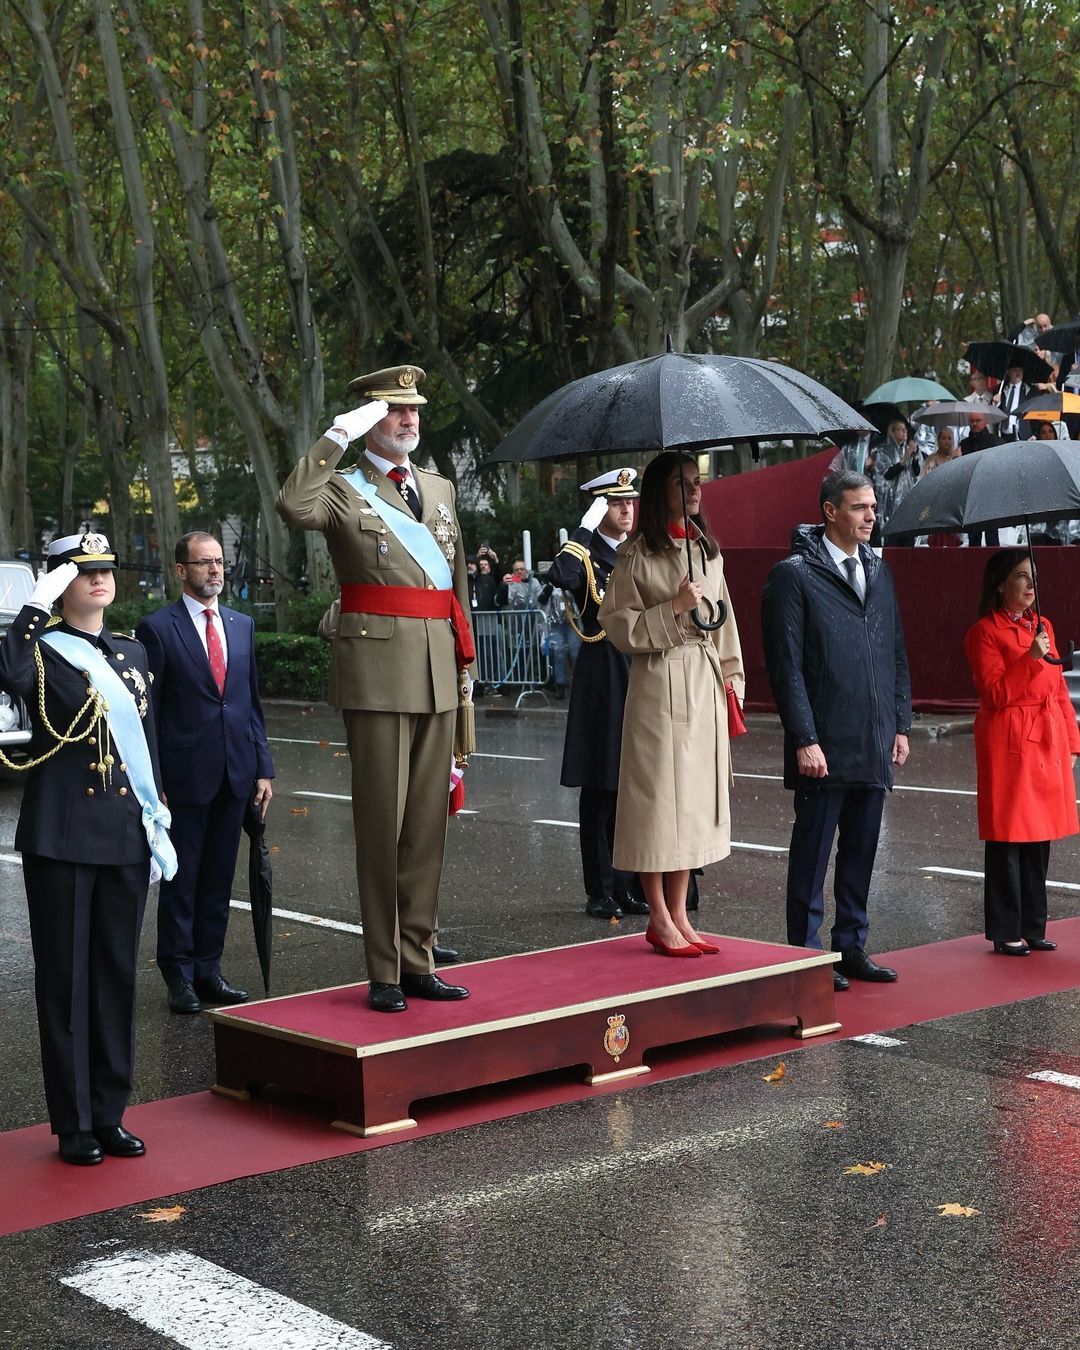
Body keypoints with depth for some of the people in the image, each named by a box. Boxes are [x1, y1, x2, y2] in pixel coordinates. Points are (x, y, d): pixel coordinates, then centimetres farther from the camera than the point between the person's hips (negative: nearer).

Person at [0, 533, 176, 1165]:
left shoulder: (133, 652, 13)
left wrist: (158, 823, 14)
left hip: (127, 839, 5)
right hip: (62, 840, -5)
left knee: (118, 975, 10)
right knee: (66, 978, 2)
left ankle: (110, 1115, 19)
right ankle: (75, 1125, 9)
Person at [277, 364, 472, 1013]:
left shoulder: (441, 488, 18)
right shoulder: (344, 489, -1)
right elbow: (293, 506, -24)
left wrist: (464, 651, 17)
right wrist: (338, 436, -20)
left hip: (438, 669, 6)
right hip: (378, 671, -6)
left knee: (429, 821, 9)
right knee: (382, 822, -2)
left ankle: (417, 962, 18)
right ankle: (384, 972, 4)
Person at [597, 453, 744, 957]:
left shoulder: (708, 551, 14)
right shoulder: (637, 555, -6)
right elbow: (617, 625, -9)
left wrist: (730, 676, 14)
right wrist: (674, 608, -16)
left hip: (706, 684, 7)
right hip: (659, 683, -7)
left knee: (696, 796, 8)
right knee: (659, 795, -4)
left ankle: (679, 915, 16)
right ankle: (659, 920, 4)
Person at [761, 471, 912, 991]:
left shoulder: (878, 571, 14)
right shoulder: (794, 575, -7)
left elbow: (896, 654, 18)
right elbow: (786, 665, -11)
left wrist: (900, 725, 12)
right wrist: (804, 739, -15)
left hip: (875, 746, 6)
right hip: (825, 746, -6)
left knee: (861, 852, 12)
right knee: (812, 854, 2)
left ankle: (851, 947, 22)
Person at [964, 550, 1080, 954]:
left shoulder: (1042, 626, 14)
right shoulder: (984, 632, -6)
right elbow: (995, 695, -13)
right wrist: (1031, 659, -22)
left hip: (1048, 743, 7)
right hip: (1009, 743, -7)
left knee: (1039, 838, 9)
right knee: (1009, 839, -3)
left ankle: (1032, 927, 17)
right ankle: (1006, 932, 4)